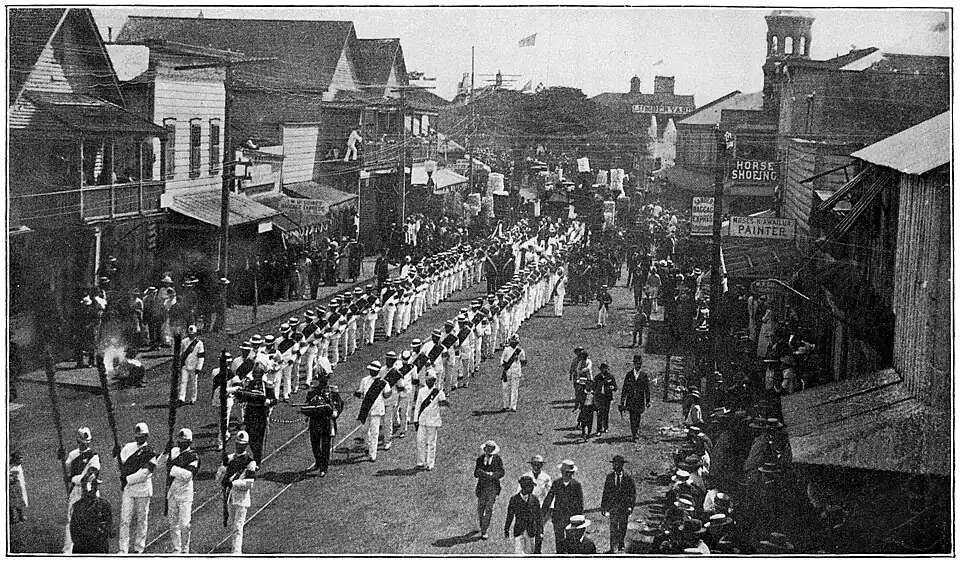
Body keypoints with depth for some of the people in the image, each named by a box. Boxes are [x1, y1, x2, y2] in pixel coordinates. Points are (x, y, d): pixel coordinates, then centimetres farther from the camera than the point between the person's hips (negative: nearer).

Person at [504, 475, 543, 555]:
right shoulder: (514, 500, -3)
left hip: (531, 531, 1)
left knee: (529, 552, 10)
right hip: (518, 531, -1)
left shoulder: (534, 500, -1)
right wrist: (506, 530, 8)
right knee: (518, 554, -8)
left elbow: (538, 517, 5)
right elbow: (509, 516, 5)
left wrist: (540, 531, 4)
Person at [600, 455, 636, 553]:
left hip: (624, 506, 0)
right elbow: (605, 492, 7)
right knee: (613, 527, -8)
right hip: (612, 505, 0)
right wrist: (603, 506, 4)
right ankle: (613, 548, -8)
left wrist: (630, 507, -8)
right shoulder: (609, 477, 2)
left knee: (622, 527, 13)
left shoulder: (628, 478, -3)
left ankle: (621, 543, 36)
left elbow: (633, 493, 0)